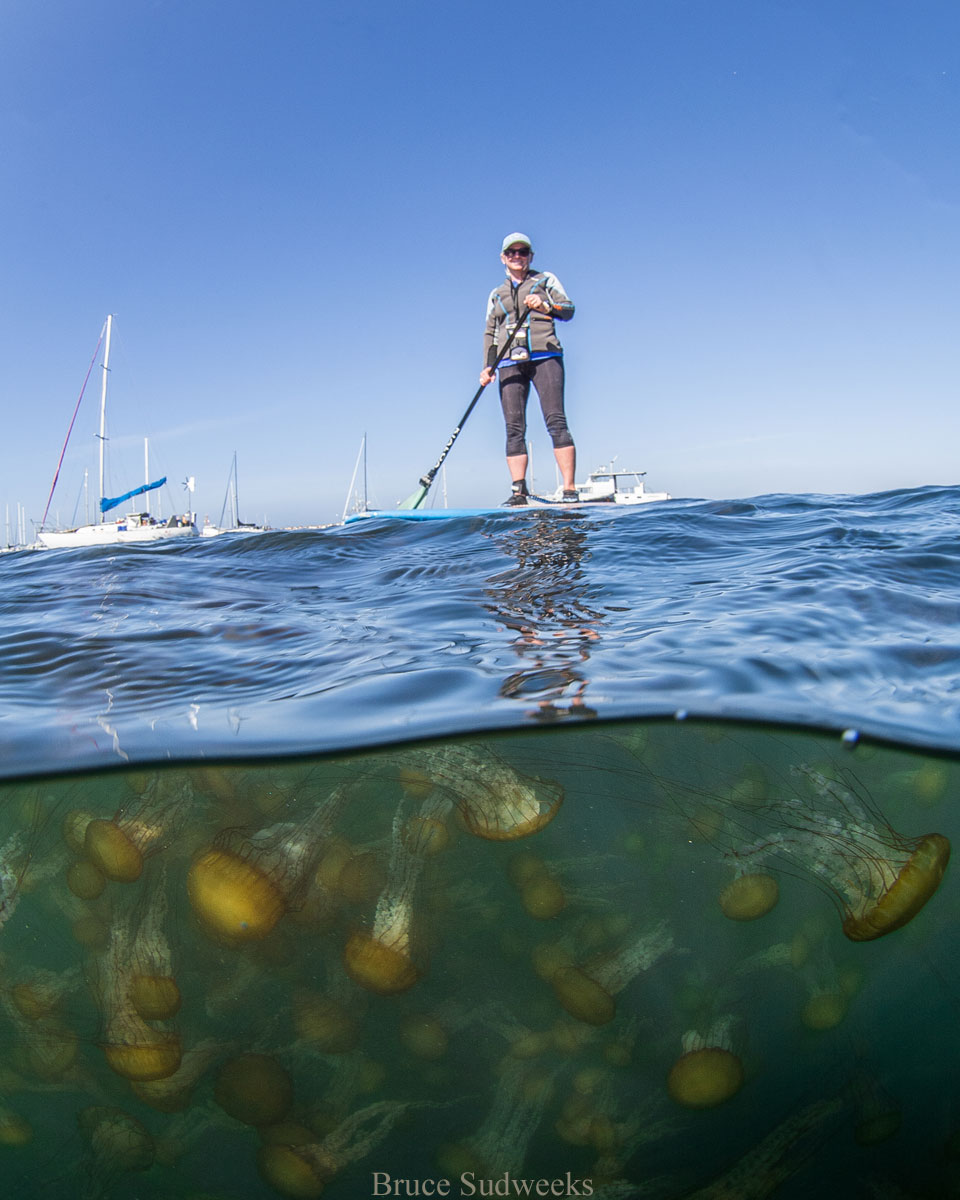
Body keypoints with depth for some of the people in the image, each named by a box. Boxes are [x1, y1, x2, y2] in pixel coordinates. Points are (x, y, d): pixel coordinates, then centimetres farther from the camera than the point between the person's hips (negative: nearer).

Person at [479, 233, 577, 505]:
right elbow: (490, 334, 20)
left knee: (556, 422, -15)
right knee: (514, 428, -7)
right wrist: (488, 367, 5)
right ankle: (518, 491, -9)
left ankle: (570, 490, -18)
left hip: (544, 357, -3)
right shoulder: (496, 295, 24)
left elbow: (568, 309, 4)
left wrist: (544, 306, -16)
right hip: (510, 363, 3)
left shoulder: (546, 280, 15)